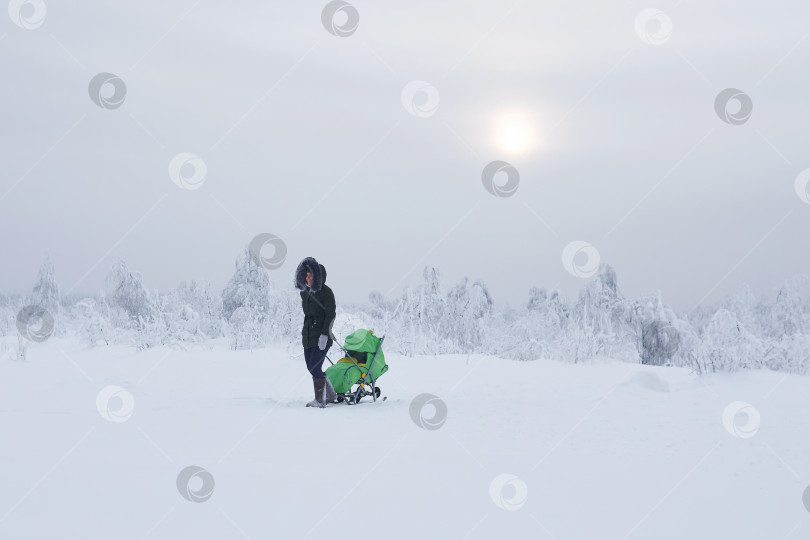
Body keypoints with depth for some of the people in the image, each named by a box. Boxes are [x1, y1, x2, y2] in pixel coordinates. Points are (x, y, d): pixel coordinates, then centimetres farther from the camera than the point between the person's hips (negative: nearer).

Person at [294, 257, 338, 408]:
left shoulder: (325, 292, -11)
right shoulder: (305, 292, 12)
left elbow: (330, 314, -15)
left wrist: (324, 334, -21)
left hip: (322, 336, -8)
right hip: (308, 336, 8)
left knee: (315, 368, -12)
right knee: (311, 368, 9)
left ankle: (320, 400, -1)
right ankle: (331, 395, 24)